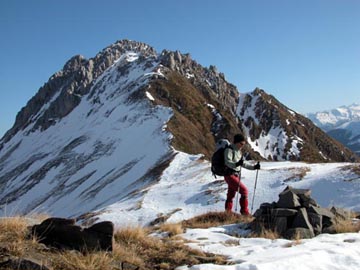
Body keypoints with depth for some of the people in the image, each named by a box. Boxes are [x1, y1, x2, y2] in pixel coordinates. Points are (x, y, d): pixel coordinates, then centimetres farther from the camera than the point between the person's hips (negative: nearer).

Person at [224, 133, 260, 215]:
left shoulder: (239, 151, 16)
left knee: (230, 196, 10)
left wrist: (254, 167, 16)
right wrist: (236, 164, -41)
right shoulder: (229, 150, -11)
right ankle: (244, 212, -10)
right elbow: (228, 163, -23)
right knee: (244, 190, -15)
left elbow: (243, 163, 24)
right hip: (230, 175, -8)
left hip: (236, 176, 9)